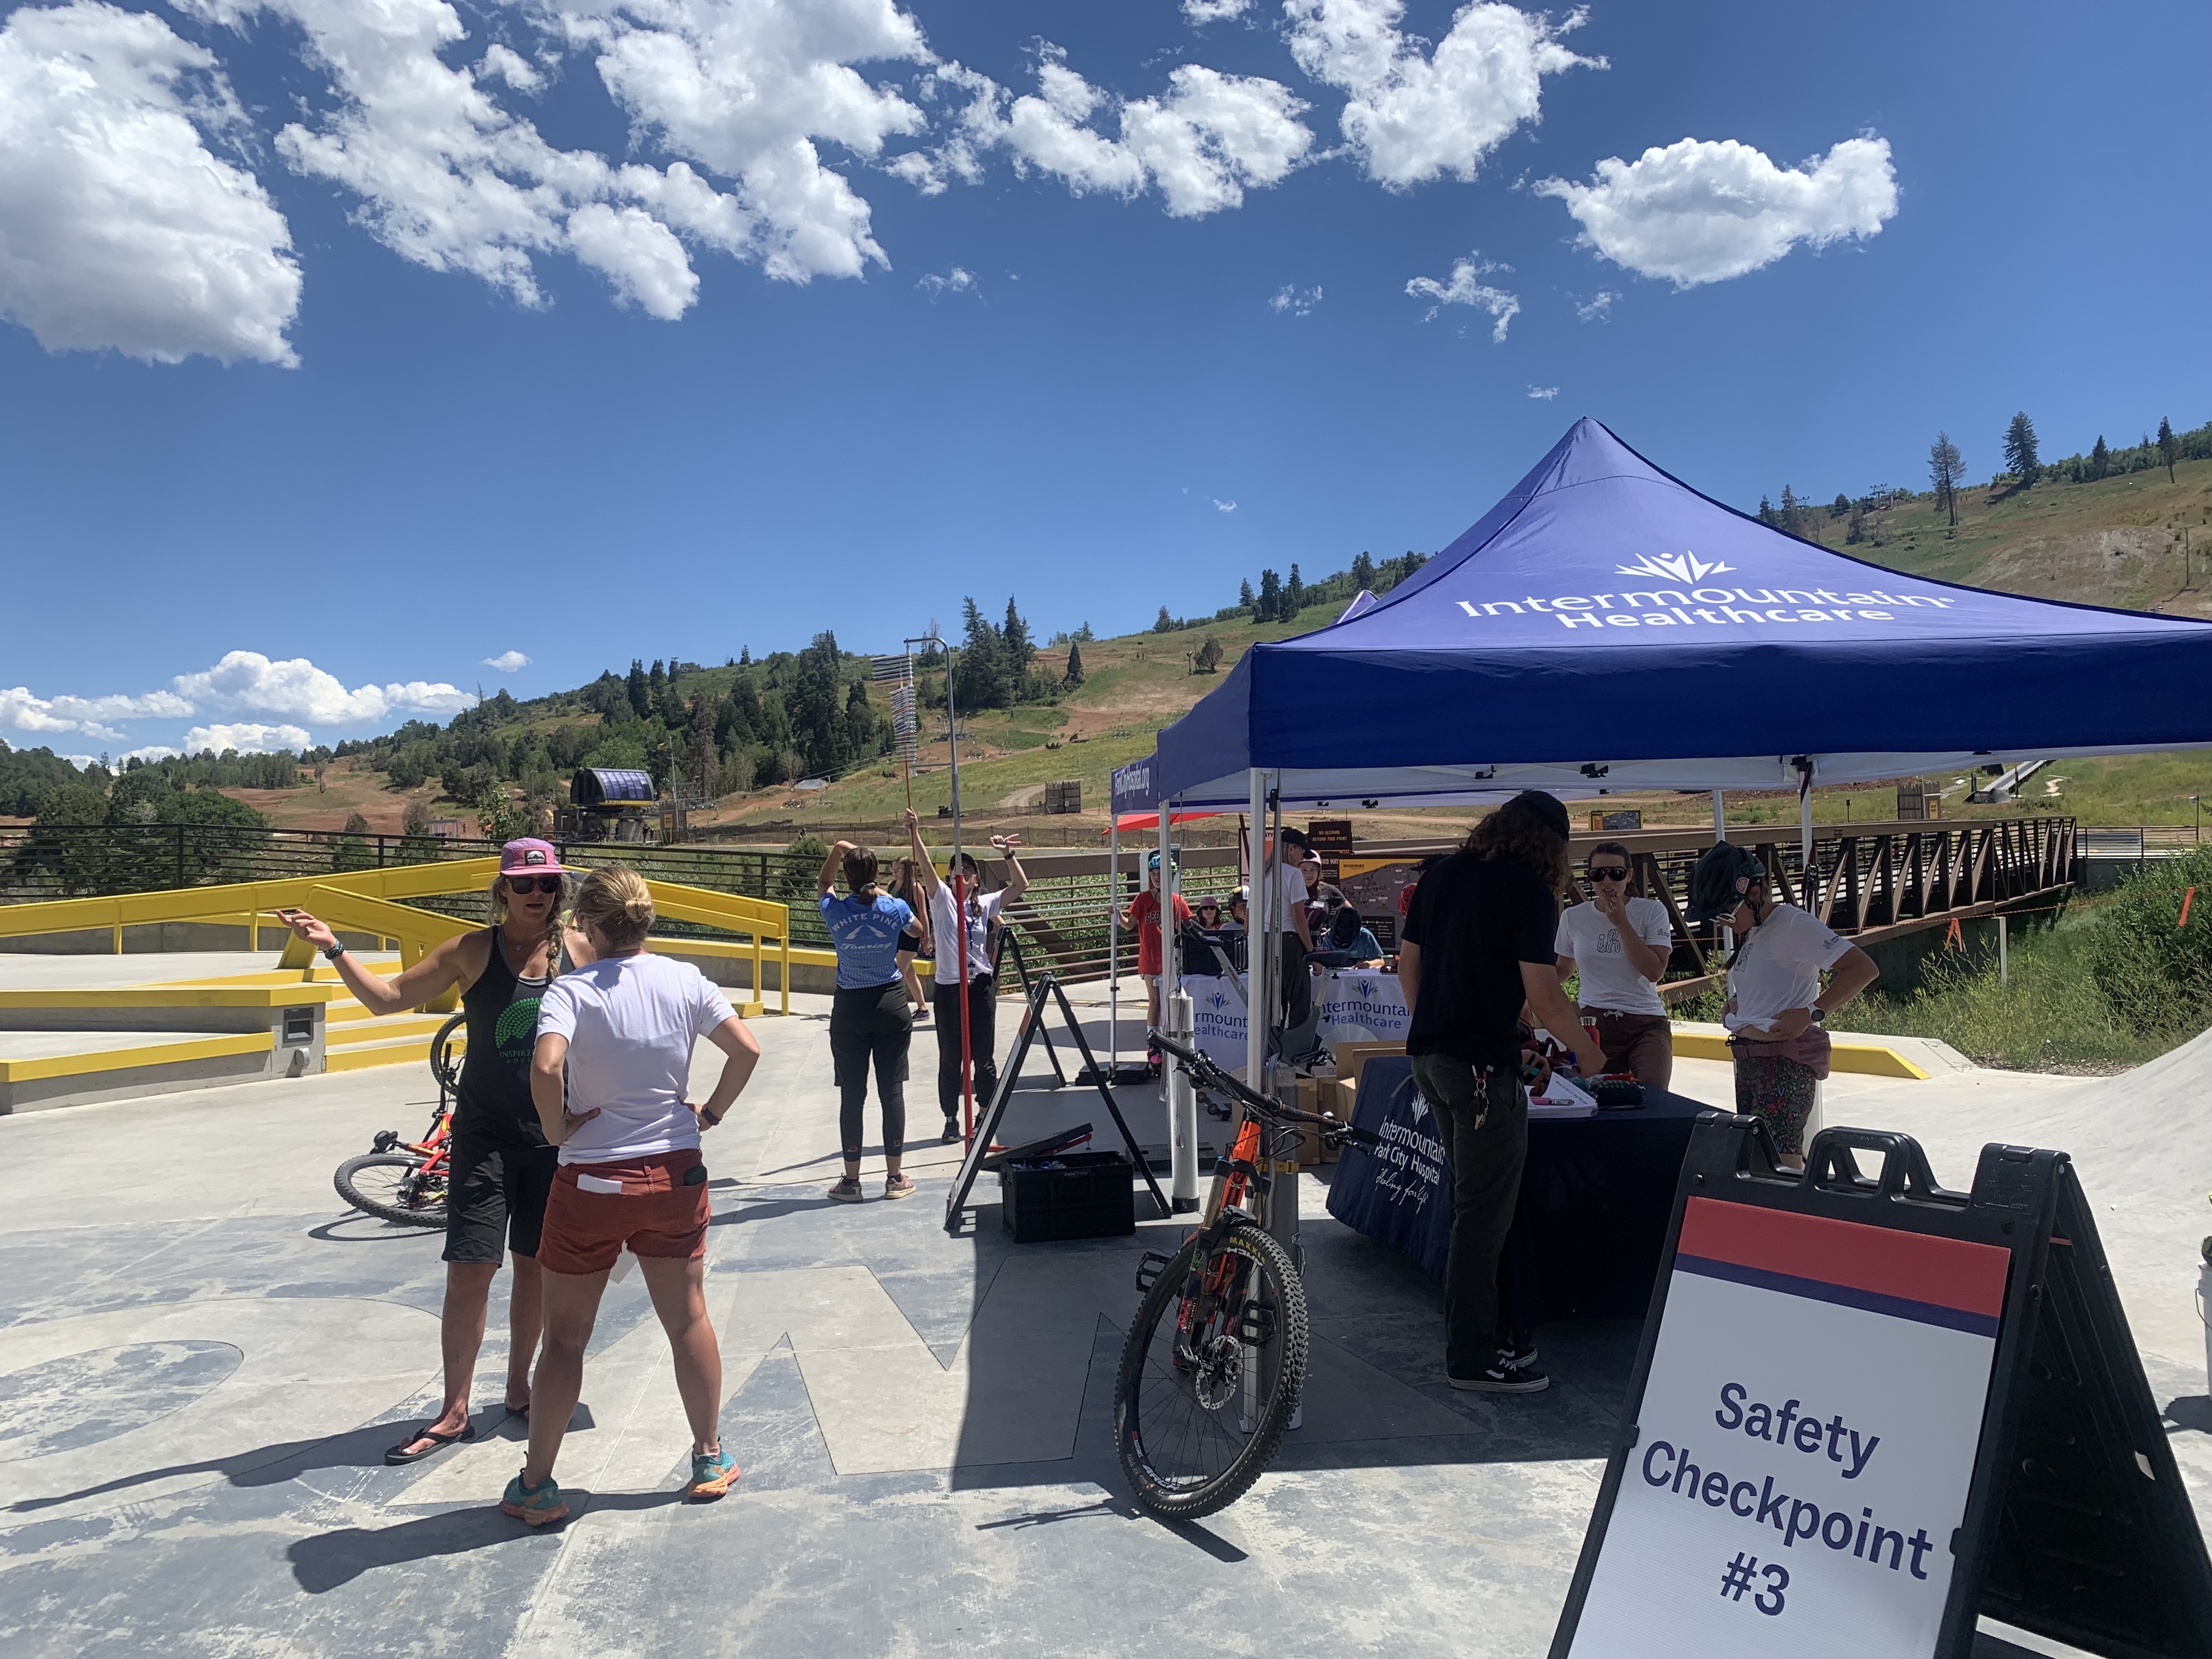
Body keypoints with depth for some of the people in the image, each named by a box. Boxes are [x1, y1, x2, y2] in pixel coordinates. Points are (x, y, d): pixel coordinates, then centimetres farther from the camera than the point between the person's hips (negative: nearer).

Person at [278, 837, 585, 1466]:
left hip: (554, 1133, 2)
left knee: (534, 1264, 12)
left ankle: (518, 1388, 30)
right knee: (469, 1268, -3)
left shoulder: (581, 949, -1)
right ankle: (454, 1412, 12)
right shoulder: (474, 950, -5)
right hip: (486, 1133, -1)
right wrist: (334, 949, -12)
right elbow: (388, 997, -2)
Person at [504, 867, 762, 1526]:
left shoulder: (571, 990, -13)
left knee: (565, 1338, 12)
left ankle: (536, 1486, 20)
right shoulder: (685, 981, -4)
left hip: (591, 1183, -3)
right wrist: (711, 1112, 4)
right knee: (689, 1321, 15)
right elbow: (747, 1050, -9)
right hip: (675, 1176, 3)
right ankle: (710, 1460, 27)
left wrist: (556, 1128, -12)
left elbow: (546, 1066, -30)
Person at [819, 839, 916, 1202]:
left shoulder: (835, 912, -10)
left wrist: (836, 851, 12)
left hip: (849, 1009, 0)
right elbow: (915, 931, 18)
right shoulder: (895, 909, -8)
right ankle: (895, 1178, 12)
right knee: (892, 1091, 6)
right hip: (892, 1006, 1)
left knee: (852, 1094, 5)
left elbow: (824, 883, 15)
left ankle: (851, 1181, 11)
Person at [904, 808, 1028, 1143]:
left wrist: (1008, 854, -8)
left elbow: (1020, 886, 2)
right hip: (949, 988, -2)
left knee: (983, 1057, 7)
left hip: (981, 986, 2)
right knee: (950, 1059, 5)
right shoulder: (942, 898, 1)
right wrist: (914, 834, -29)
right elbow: (926, 867, -15)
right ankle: (951, 1118, 17)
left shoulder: (985, 904, 8)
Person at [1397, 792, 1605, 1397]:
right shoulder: (1529, 891, -11)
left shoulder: (1440, 876, 10)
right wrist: (1588, 1053, 2)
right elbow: (1543, 995, -14)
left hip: (1428, 1057, 8)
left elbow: (1408, 961, 15)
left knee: (1474, 1202, 18)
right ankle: (1473, 1357, 9)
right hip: (1482, 1065, -8)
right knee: (1483, 1214, 1)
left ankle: (1492, 1331, 28)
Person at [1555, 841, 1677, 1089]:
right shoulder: (1573, 917, 8)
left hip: (1646, 1024, -2)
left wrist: (1621, 923, -10)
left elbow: (1655, 972, -10)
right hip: (1592, 1021, 2)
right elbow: (1565, 968, 23)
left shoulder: (1652, 911, 1)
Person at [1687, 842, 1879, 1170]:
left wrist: (1811, 1013, -23)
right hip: (1748, 1061, 9)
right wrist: (1735, 1004, 10)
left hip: (1786, 1062, -9)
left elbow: (1863, 969, -19)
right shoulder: (1750, 932, 15)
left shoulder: (1794, 925, -12)